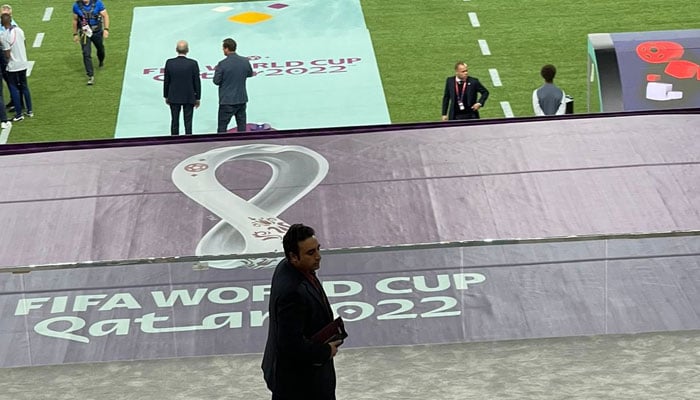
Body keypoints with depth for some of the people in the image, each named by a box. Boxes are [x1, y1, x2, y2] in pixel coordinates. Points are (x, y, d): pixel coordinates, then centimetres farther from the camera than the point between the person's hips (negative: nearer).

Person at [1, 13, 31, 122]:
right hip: (23, 63, 6)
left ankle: (19, 114, 6)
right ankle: (29, 111, 23)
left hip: (13, 67, -6)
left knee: (14, 89, 4)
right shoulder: (19, 30, -2)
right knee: (24, 87, 18)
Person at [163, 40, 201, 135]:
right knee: (188, 123, 3)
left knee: (174, 122, 11)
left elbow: (166, 81, -2)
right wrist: (197, 98, 4)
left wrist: (166, 96, 11)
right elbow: (197, 82, -7)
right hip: (189, 98, -1)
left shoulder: (169, 63, -9)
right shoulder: (193, 63, -12)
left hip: (174, 97, 1)